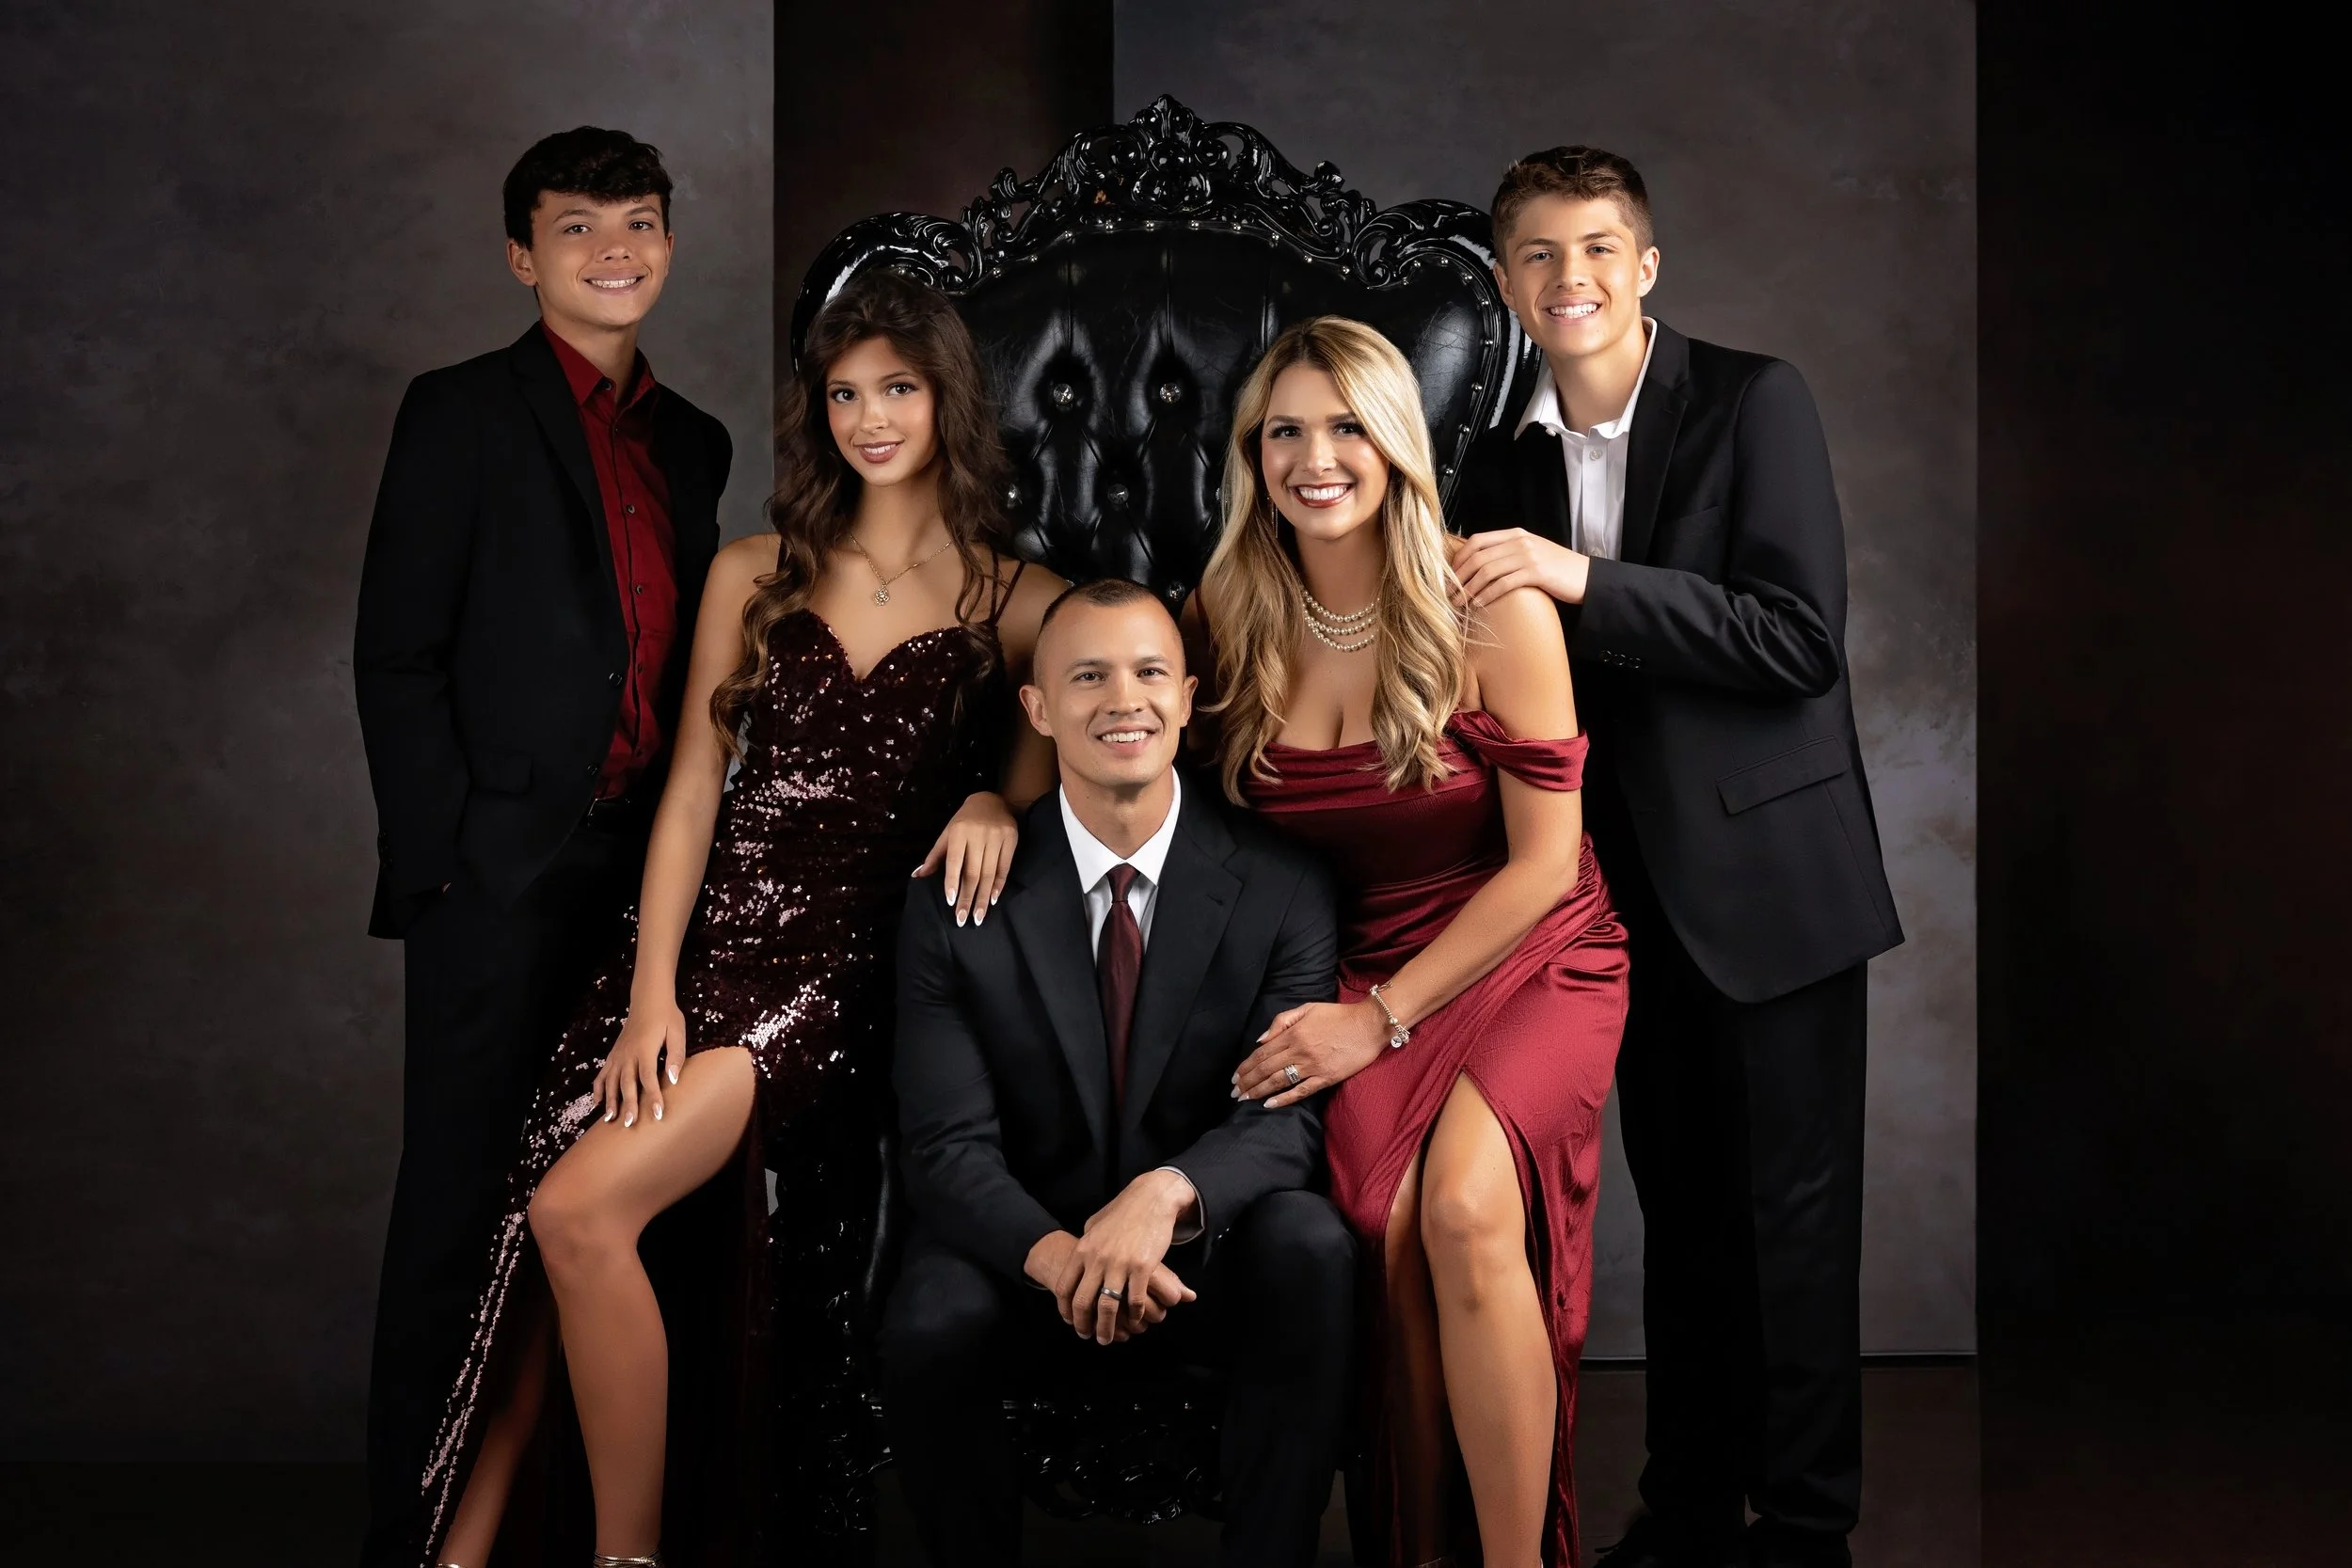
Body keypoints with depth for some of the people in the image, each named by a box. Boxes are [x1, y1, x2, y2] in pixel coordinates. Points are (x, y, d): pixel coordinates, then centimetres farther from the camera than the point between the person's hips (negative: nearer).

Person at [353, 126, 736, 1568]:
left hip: (646, 878, 5)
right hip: (506, 874, -5)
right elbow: (398, 658, -5)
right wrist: (441, 863, -11)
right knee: (464, 1204, 1)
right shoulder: (461, 414, 0)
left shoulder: (691, 443, 16)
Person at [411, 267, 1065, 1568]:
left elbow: (1060, 748, 17)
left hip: (843, 968, -3)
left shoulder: (1014, 604, 6)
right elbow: (693, 788, 6)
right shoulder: (755, 576, 11)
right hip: (705, 932, 3)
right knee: (539, 1227, -12)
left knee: (582, 1210, -21)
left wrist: (996, 800, -7)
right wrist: (651, 996, -4)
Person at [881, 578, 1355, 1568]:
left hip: (1207, 1255, 0)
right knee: (929, 1330, -31)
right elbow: (949, 1145, -11)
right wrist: (1054, 1255, -33)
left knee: (1311, 1248, -31)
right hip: (1027, 1250, 0)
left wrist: (1170, 1192, -36)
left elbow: (1285, 1115, -13)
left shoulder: (1280, 887, -6)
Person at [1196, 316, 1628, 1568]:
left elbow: (1543, 864, -8)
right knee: (1388, 1219, -29)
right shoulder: (1238, 624, 0)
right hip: (1357, 978, 2)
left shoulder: (1497, 616, -10)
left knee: (1465, 1209, -31)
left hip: (1531, 962, -2)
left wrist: (1382, 1018, -13)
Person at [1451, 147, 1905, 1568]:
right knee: (1681, 1217, 14)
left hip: (1769, 877, -5)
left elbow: (1801, 640, -18)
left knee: (1794, 1219, 0)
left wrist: (1585, 581, -23)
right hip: (1633, 895, 5)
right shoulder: (1510, 463, 9)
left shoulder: (1754, 401, -8)